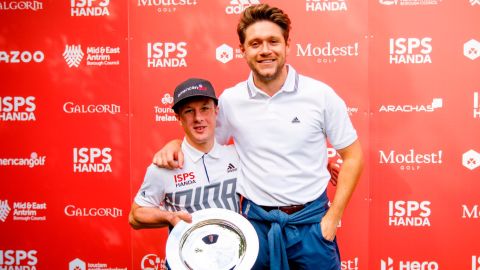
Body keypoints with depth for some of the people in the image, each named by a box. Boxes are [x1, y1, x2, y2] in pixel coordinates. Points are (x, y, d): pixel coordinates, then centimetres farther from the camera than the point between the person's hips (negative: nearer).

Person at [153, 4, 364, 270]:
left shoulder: (320, 95, -8)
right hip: (255, 221, 1)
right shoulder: (229, 100, -3)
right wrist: (175, 144, -7)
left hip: (310, 220, -1)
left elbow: (352, 156, -1)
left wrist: (332, 218, -6)